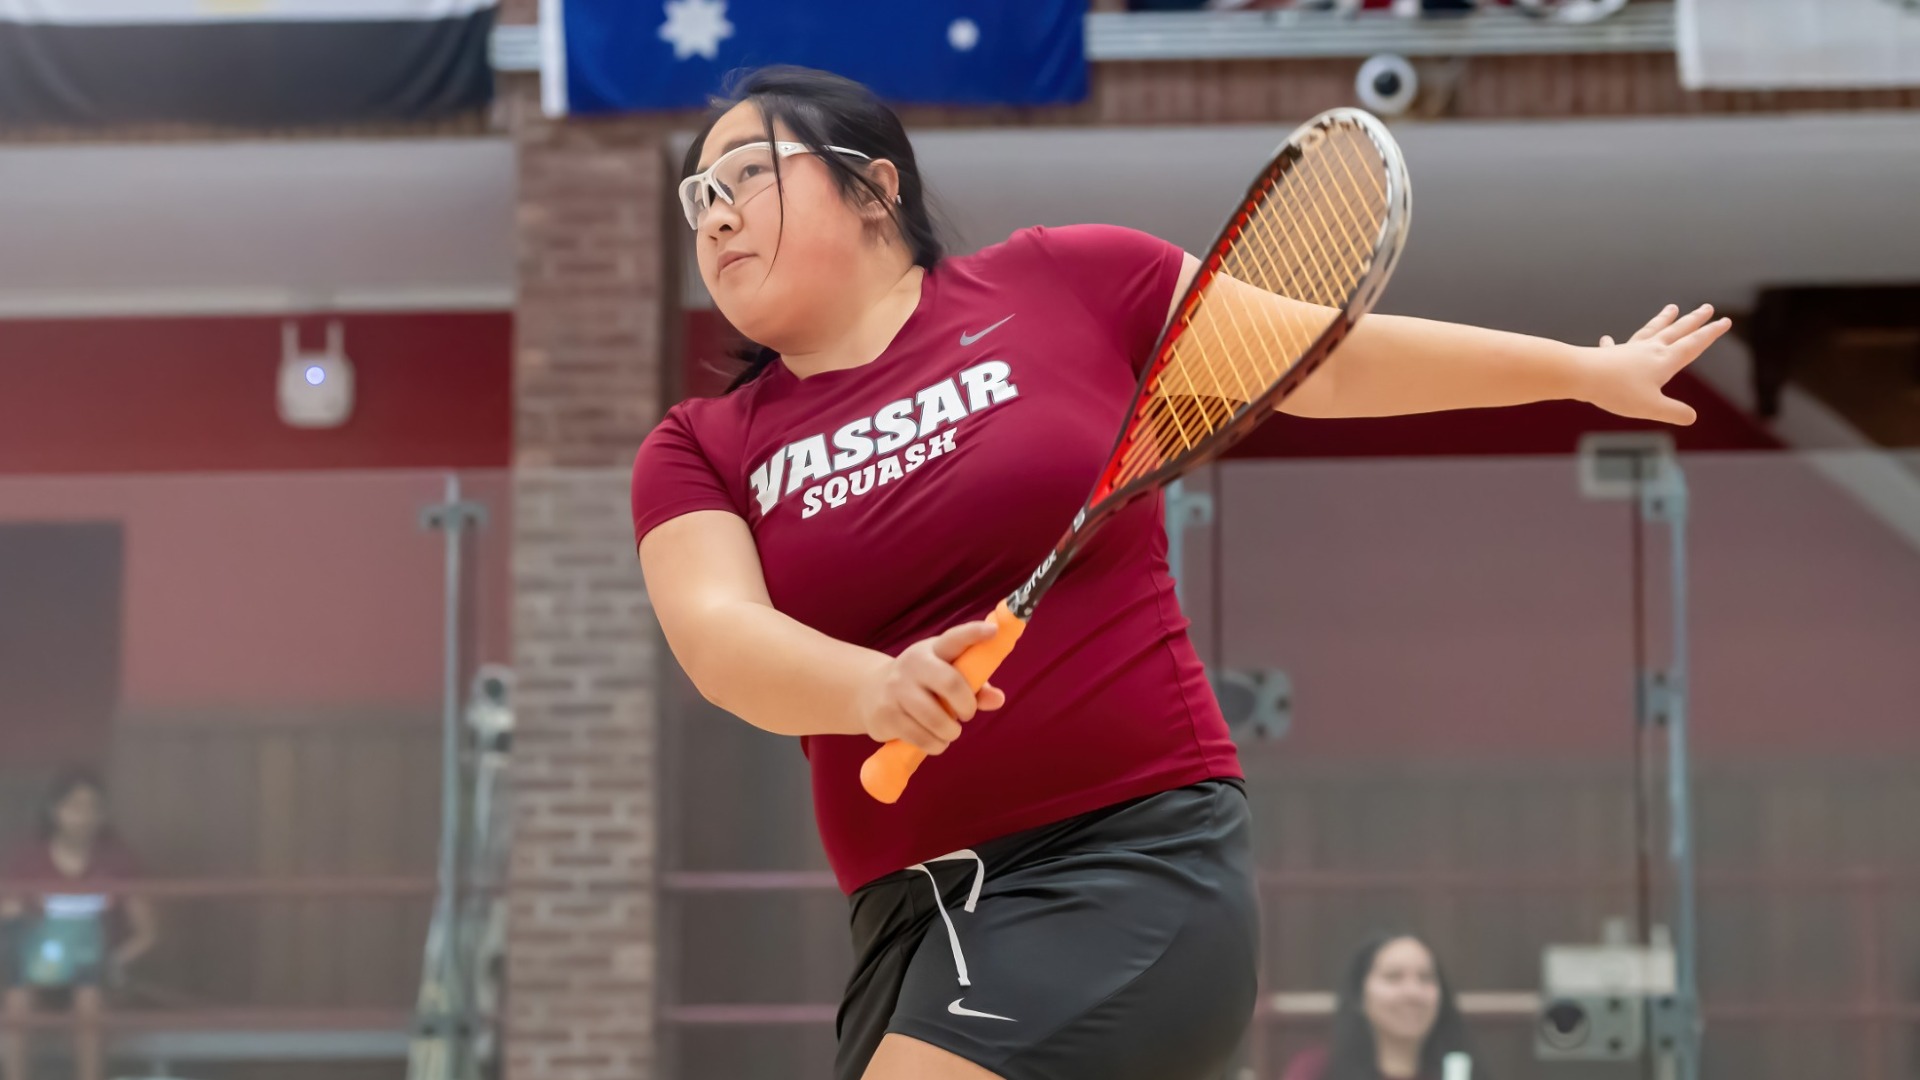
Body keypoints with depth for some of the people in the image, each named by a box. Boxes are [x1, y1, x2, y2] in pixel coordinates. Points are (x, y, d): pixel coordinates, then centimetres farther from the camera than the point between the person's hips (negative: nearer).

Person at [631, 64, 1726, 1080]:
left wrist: (1588, 369, 19)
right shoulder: (699, 450, 9)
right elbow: (717, 632, -9)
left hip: (1135, 857, -4)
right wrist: (875, 687, -30)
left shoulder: (1061, 282, 3)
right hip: (910, 917, 4)